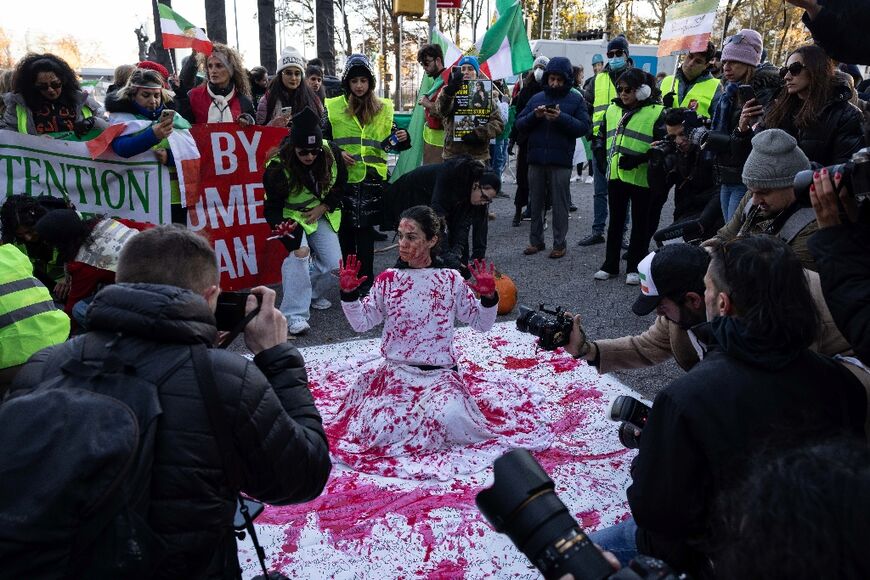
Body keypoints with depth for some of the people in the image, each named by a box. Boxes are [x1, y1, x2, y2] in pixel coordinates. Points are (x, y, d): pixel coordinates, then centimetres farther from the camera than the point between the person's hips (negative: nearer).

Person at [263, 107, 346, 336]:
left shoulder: (331, 153, -17)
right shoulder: (277, 167, -27)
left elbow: (340, 185, 1)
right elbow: (273, 209, -24)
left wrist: (322, 207, -11)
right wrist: (294, 244, -36)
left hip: (322, 213, 4)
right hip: (292, 216, -4)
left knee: (333, 261, -5)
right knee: (299, 256, -27)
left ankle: (314, 294, 26)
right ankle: (295, 314, -19)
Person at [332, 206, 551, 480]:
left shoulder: (451, 280, 0)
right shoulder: (388, 279, 3)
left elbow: (481, 323, 4)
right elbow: (361, 323, 6)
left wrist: (488, 297, -14)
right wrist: (349, 293, -9)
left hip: (440, 374, -1)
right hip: (396, 371, 2)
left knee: (449, 421, -30)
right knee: (379, 430, -19)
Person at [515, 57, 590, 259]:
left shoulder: (576, 100, 3)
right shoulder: (536, 98, 11)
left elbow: (584, 127, -7)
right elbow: (519, 124, 7)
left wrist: (561, 118, -19)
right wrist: (534, 116, -12)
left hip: (561, 161, -3)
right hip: (536, 160, 3)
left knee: (560, 204, 2)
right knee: (535, 202, 10)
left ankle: (559, 243, 11)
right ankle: (536, 240, 21)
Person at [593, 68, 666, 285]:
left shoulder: (656, 112, -7)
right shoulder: (612, 110, 11)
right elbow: (602, 135, 25)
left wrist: (640, 158, -22)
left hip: (641, 177, -5)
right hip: (616, 175, 6)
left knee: (640, 224, 6)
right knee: (615, 221, 13)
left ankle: (634, 268, 15)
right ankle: (610, 265, 22)